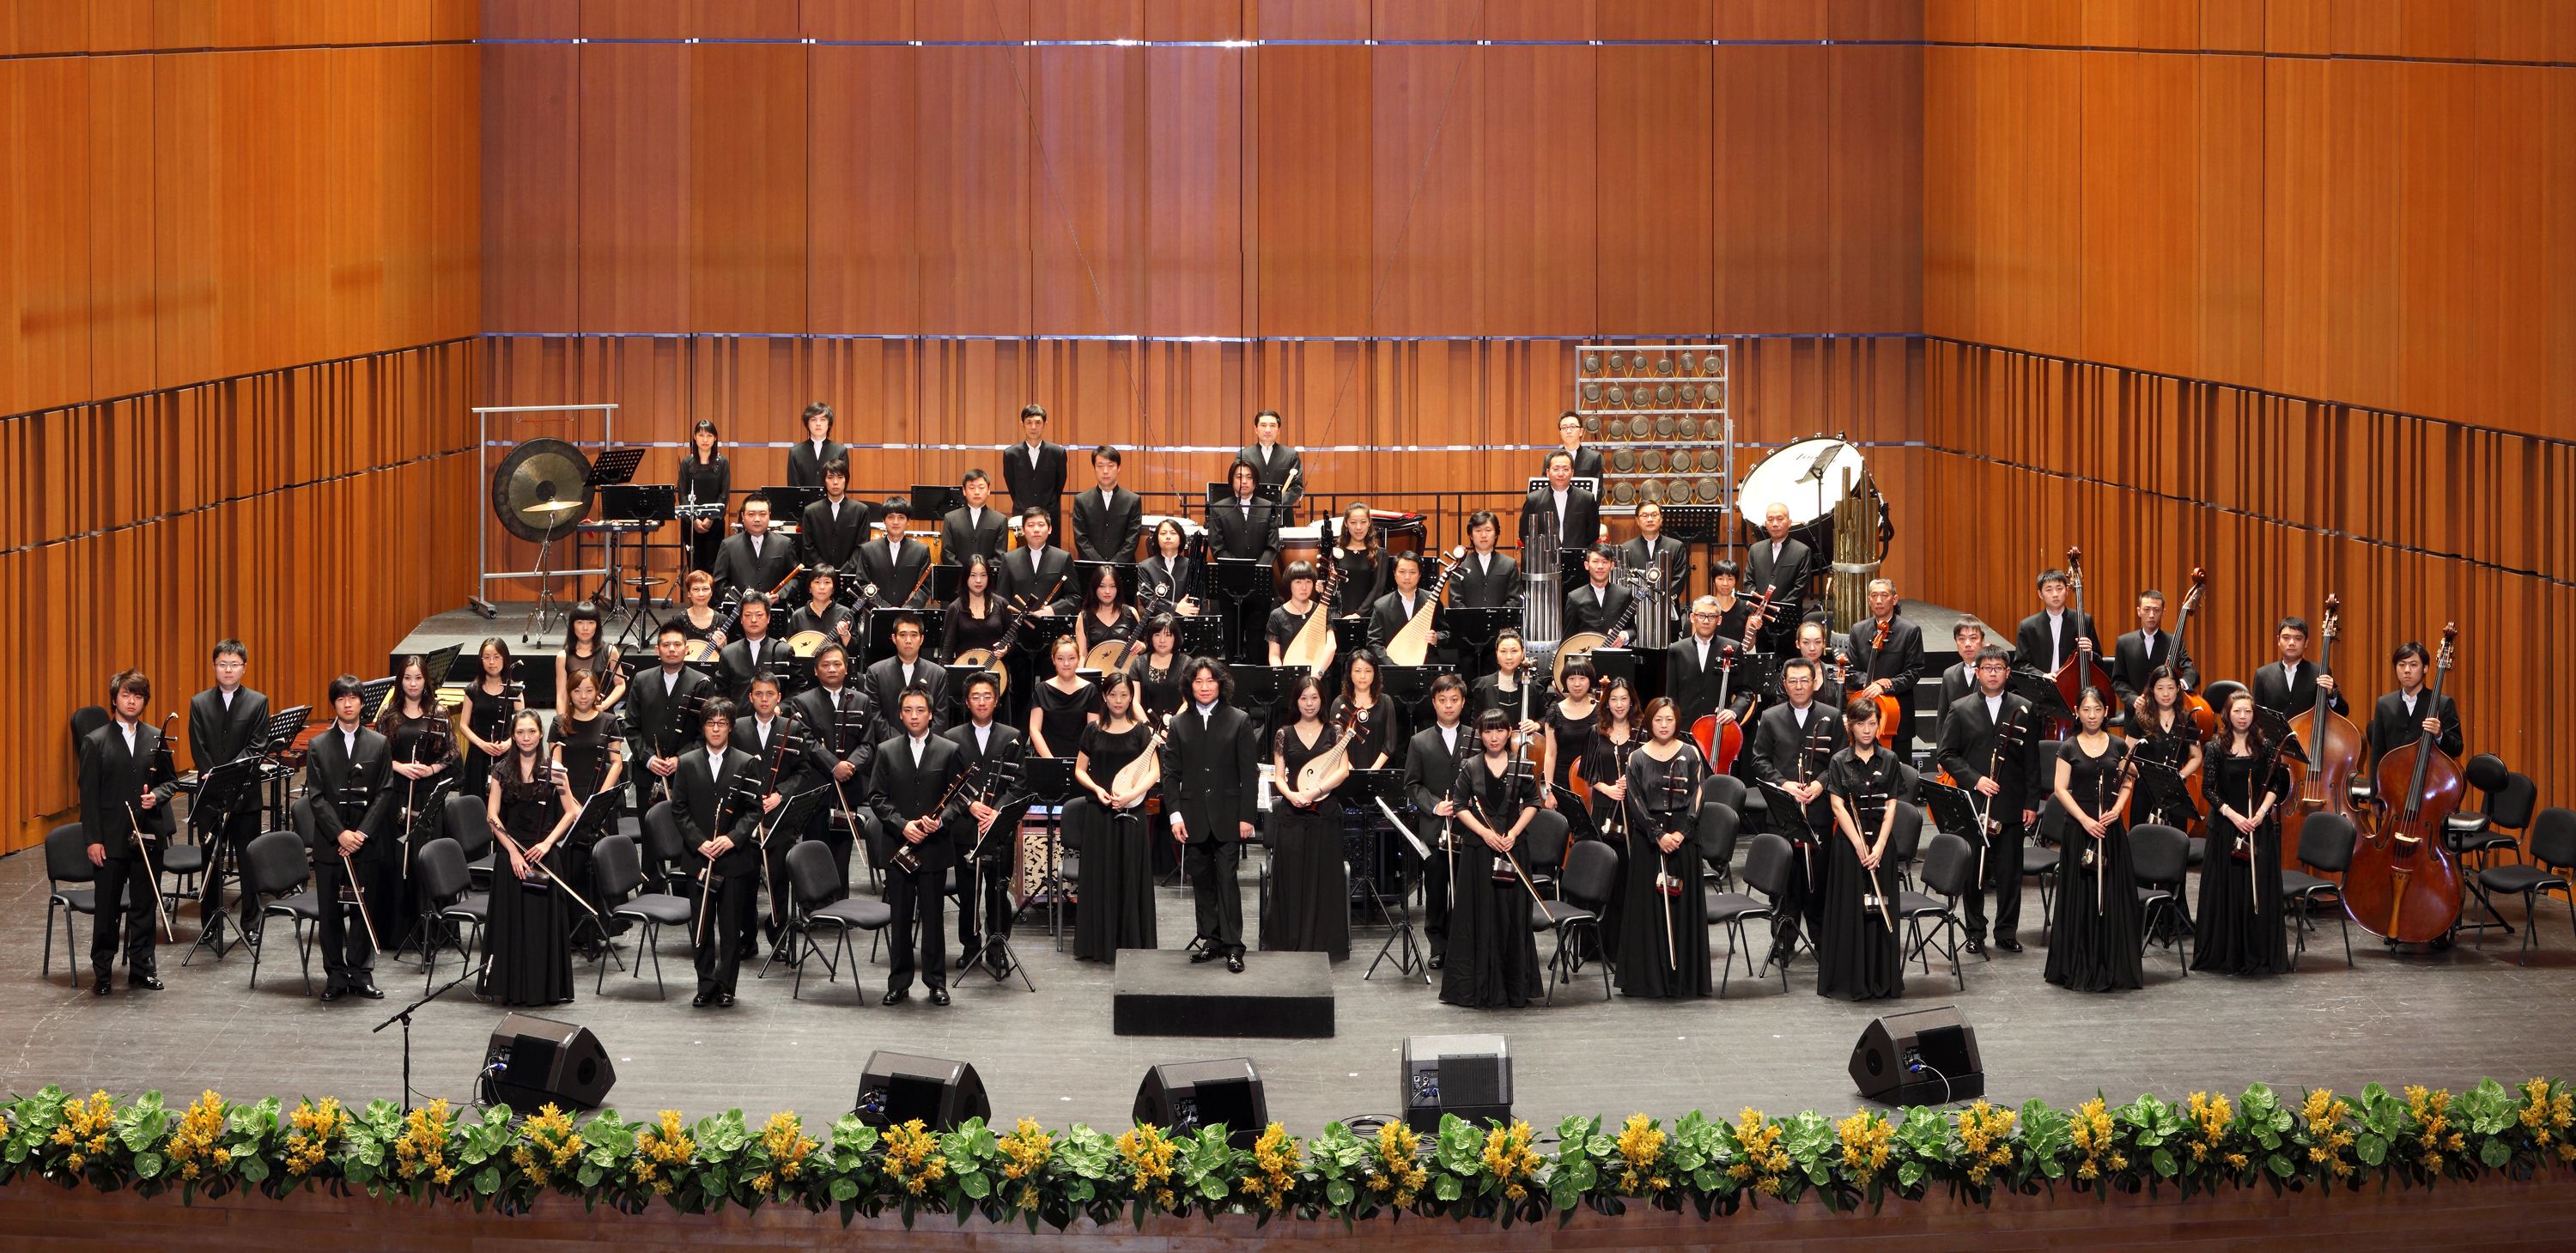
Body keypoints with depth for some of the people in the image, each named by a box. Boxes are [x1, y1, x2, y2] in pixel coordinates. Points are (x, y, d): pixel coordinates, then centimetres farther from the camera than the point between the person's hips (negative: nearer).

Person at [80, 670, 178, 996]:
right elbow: (89, 794, -4)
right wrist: (92, 839, -10)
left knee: (145, 905, 9)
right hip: (110, 838, -3)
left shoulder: (156, 739, 7)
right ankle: (102, 973, 11)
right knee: (107, 907, 3)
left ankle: (141, 969, 19)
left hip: (148, 836, 3)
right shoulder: (96, 742, -2)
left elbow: (171, 780, 13)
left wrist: (157, 796, -10)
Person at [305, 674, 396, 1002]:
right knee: (330, 912, 2)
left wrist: (362, 833, -11)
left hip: (367, 843, 0)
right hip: (328, 843, 0)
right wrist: (339, 833, -13)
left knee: (365, 910, 3)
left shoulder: (379, 745, 5)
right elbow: (316, 797, -2)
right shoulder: (318, 746, 4)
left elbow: (384, 794, 0)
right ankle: (336, 975, 10)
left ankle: (360, 973, 12)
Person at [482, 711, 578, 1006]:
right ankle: (512, 987, 8)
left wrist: (547, 843, -10)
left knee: (545, 919, 0)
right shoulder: (501, 771, 3)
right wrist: (512, 850, -11)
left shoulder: (553, 771, 2)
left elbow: (570, 813, 3)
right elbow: (492, 816, -1)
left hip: (543, 855, 0)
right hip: (510, 854, 0)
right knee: (511, 921, 2)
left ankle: (546, 987, 7)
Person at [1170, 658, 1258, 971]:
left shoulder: (1238, 721, 2)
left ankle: (1232, 945, -7)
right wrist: (1175, 813, -3)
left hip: (1227, 815, -3)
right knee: (1201, 880, 6)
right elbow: (1173, 774, 8)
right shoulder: (1179, 724, 8)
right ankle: (1209, 939, 15)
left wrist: (1246, 816, -6)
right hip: (1194, 816, 3)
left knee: (1227, 878, -7)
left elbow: (1249, 773, 0)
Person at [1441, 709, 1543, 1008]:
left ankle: (1514, 987, 8)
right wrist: (1485, 833, -13)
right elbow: (1461, 807, 0)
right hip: (1478, 849, -1)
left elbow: (1532, 804, 6)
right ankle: (1480, 987, 3)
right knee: (1479, 915, -1)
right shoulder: (1470, 768, 3)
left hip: (1512, 848, 1)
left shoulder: (1521, 768, 6)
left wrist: (1513, 833, -8)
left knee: (1513, 915, 1)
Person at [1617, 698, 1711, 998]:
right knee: (1648, 906, -1)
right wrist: (1658, 836, -14)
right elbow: (1636, 803, -3)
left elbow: (1696, 798, -1)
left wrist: (1680, 833, -13)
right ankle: (1650, 976, 3)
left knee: (1683, 904, 0)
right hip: (1646, 837, 0)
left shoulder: (1690, 754, 5)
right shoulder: (1638, 758, 3)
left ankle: (1684, 976, 5)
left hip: (1683, 836, 0)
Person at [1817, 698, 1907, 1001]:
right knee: (1849, 910, -1)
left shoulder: (1889, 761, 5)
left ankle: (1881, 980, 8)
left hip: (1880, 842, 1)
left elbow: (1891, 807, 1)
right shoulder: (1840, 762, 1)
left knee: (1880, 908, 3)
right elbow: (1838, 807, -6)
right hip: (1848, 841, -1)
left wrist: (1879, 846, -11)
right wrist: (1859, 844, -15)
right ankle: (1849, 980, 3)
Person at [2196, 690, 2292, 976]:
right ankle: (2225, 953, 7)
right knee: (2226, 888, 1)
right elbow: (2210, 790, -1)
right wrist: (2233, 815, -13)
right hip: (2226, 825, 0)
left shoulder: (2266, 748, 4)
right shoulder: (2218, 750, 1)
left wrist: (2261, 812, -13)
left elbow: (2275, 786, 2)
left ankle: (2258, 955, 5)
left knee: (2259, 887, -1)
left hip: (2260, 826, 0)